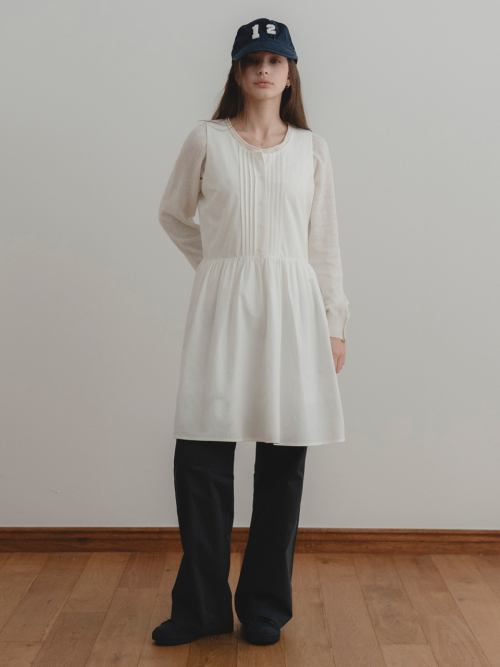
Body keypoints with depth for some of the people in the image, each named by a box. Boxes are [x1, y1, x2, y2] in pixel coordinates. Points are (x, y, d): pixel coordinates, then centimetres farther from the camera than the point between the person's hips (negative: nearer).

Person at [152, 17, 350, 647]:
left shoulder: (311, 148, 11)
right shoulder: (206, 140, 7)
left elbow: (324, 241, 11)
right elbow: (173, 214, 19)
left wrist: (334, 323, 8)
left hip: (291, 301, 1)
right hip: (222, 303, -1)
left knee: (284, 457, 2)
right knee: (200, 453, -4)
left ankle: (265, 606, 18)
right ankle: (202, 606, 13)